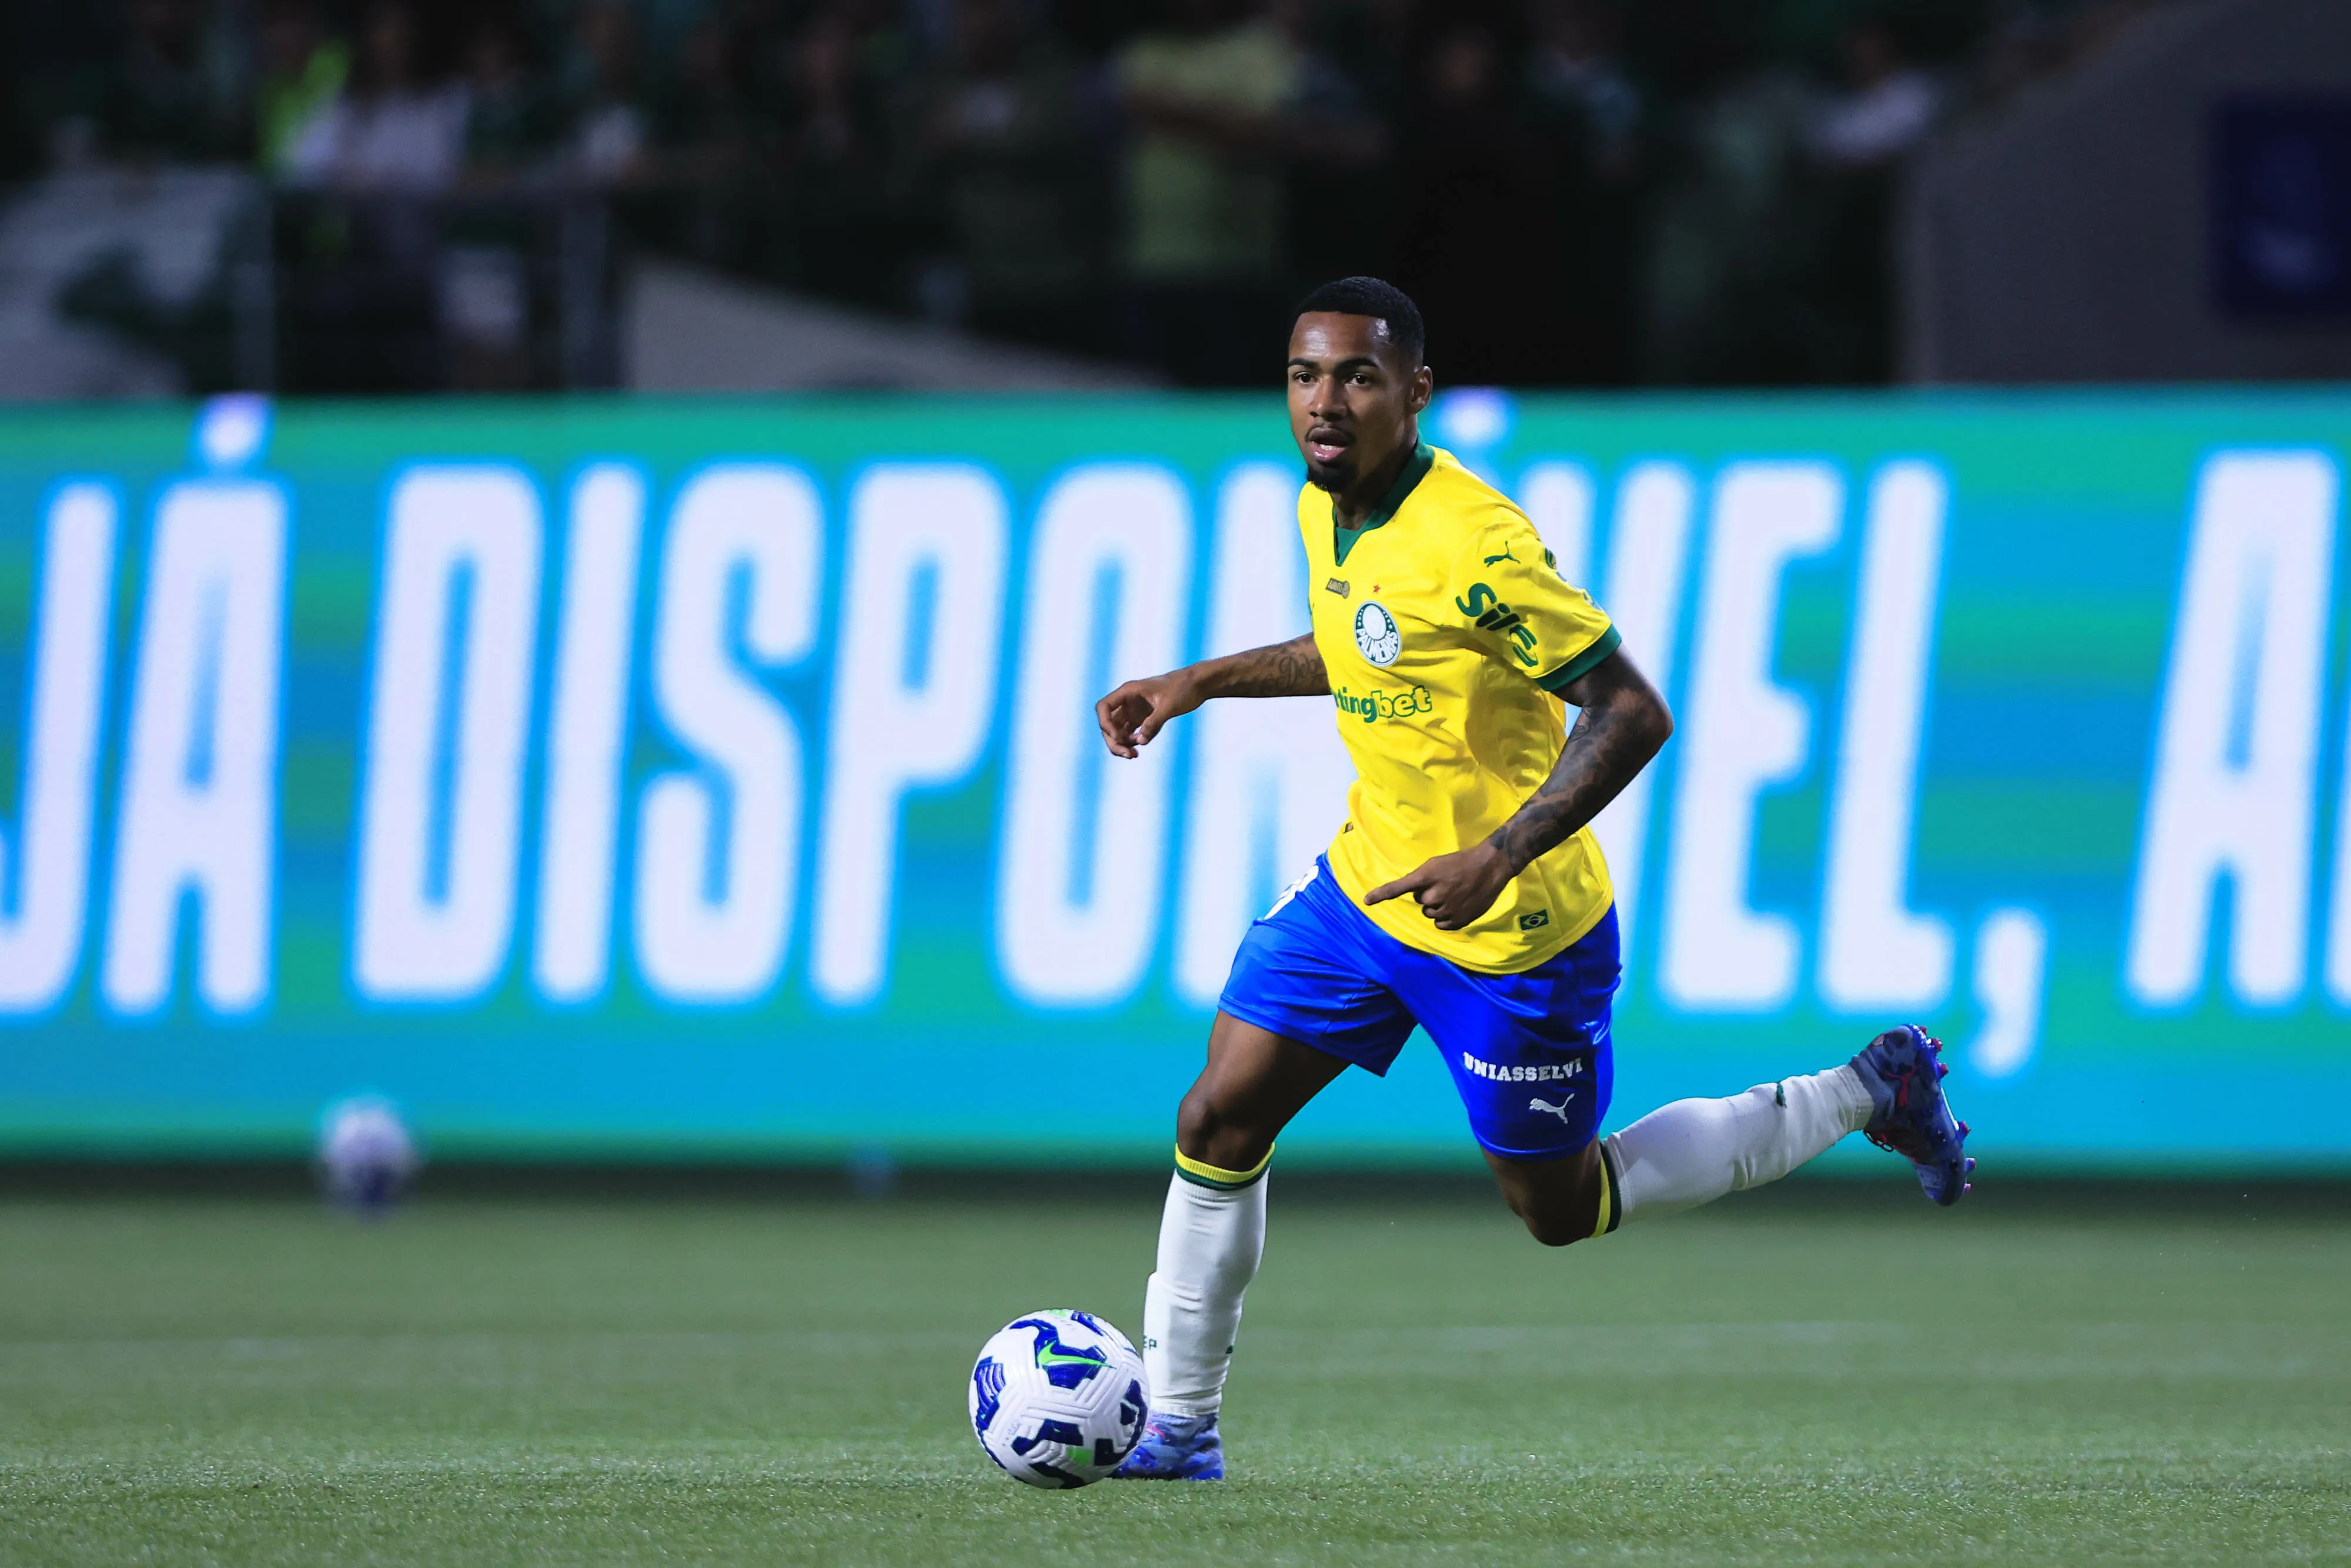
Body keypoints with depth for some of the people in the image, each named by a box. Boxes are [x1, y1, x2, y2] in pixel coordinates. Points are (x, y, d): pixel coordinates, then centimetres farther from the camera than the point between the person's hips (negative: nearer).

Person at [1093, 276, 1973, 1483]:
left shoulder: (1474, 544, -27)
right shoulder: (1325, 510, 0)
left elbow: (1632, 712, -25)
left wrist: (1499, 858, -32)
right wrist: (1199, 684, 14)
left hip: (1512, 932, -7)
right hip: (1367, 884, 8)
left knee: (1562, 1209, 8)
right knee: (1218, 1121, -1)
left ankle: (1865, 1098, 23)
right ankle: (1177, 1423, 12)